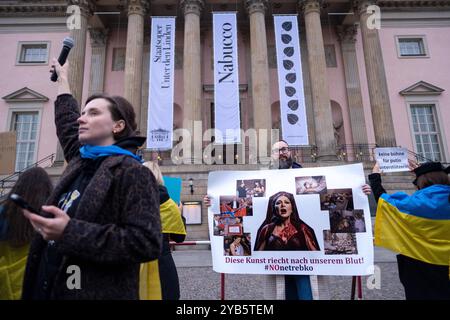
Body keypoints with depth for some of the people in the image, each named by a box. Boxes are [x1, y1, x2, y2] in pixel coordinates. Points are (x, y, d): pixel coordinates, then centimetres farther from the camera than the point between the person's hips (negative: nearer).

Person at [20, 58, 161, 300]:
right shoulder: (81, 162, 7)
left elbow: (147, 242, -25)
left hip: (99, 293, -7)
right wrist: (62, 78, 37)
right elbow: (67, 123, 26)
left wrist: (71, 232, -25)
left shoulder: (132, 173, -16)